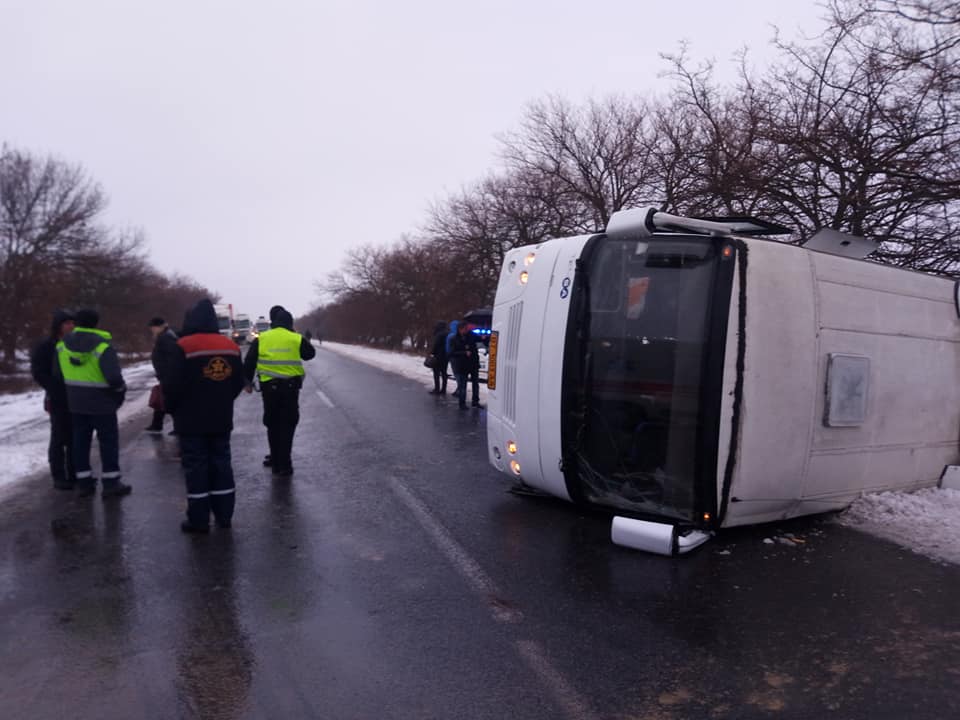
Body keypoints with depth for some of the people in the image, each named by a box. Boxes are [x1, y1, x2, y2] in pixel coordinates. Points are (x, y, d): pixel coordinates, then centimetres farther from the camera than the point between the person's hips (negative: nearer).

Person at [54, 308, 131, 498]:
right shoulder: (103, 347, -20)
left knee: (80, 440, 14)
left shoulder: (62, 344, 0)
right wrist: (121, 389, -6)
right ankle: (111, 483, 7)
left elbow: (57, 372, 8)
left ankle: (84, 482, 19)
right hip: (101, 402, -6)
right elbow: (114, 377, -27)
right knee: (108, 440, 4)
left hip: (75, 402, 6)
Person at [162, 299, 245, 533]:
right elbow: (238, 383, 10)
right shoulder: (231, 346, 5)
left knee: (196, 468, 2)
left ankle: (199, 520, 6)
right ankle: (224, 515, 17)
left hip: (192, 420, -5)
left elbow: (172, 385, -14)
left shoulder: (184, 347, -14)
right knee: (221, 464, 12)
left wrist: (171, 408, 4)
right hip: (221, 419, 5)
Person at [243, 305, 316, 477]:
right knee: (287, 426, 5)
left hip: (269, 387, 2)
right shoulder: (297, 339, -6)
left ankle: (276, 459, 25)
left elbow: (249, 361, 4)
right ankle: (283, 465, 1)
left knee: (272, 424, 16)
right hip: (291, 387, -2)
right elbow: (310, 353, 11)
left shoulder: (261, 339, 1)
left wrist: (248, 382, 15)